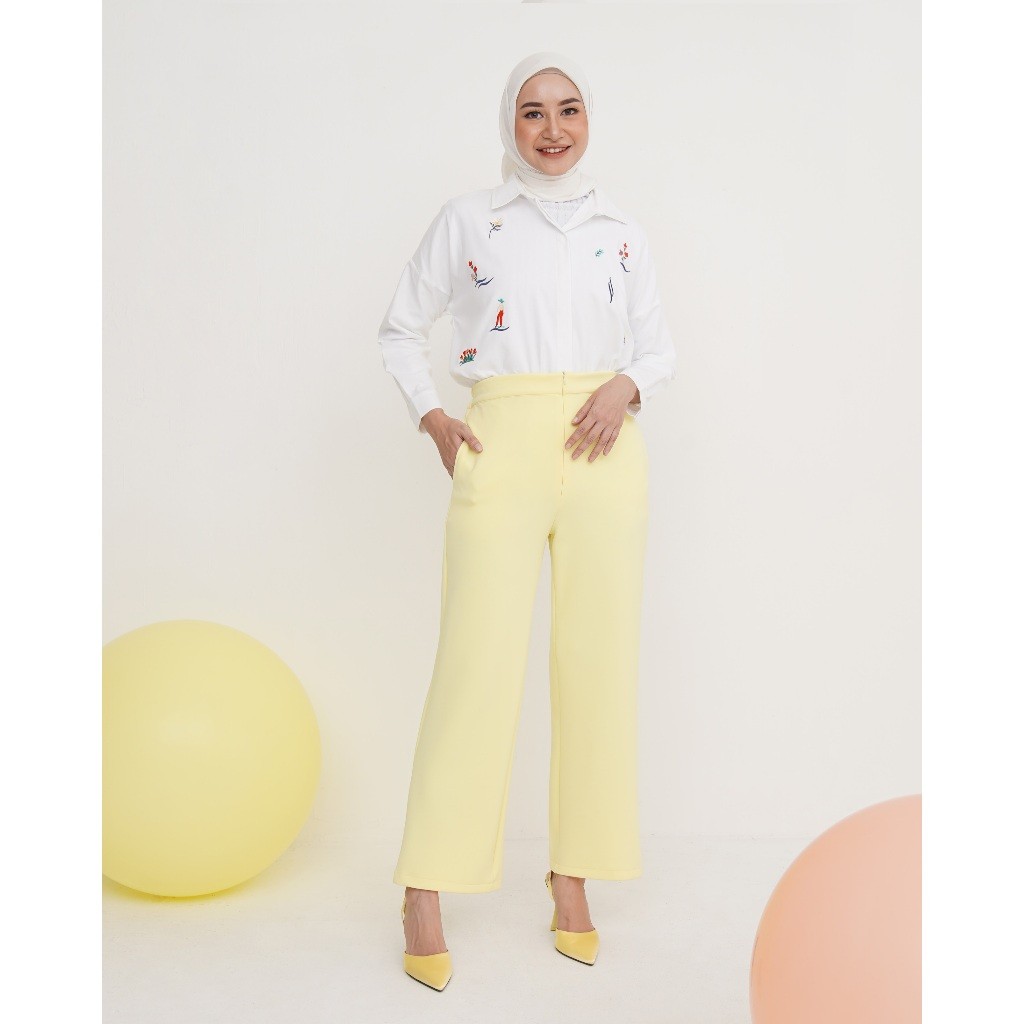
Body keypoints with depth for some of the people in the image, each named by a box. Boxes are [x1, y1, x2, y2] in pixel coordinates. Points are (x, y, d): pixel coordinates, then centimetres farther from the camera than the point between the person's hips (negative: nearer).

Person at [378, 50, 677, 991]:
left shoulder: (623, 233, 15)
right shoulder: (468, 219, 10)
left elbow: (659, 346, 18)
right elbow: (402, 331, 15)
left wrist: (627, 387, -4)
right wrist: (431, 418, 0)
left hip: (603, 448, 3)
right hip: (502, 446, -2)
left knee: (598, 660, 2)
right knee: (477, 660, -9)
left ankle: (572, 875, 15)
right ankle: (426, 891, 1)